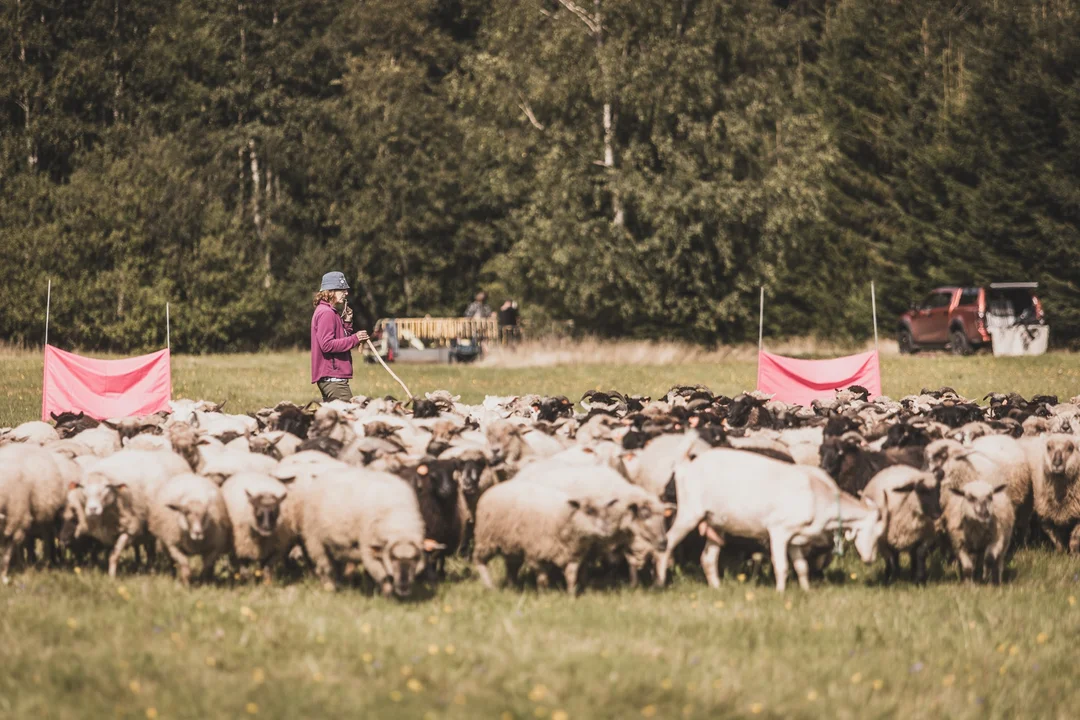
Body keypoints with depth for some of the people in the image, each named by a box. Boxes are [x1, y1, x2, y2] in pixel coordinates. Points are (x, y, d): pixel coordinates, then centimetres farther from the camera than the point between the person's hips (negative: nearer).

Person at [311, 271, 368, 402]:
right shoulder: (326, 313, -12)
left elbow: (340, 339, 20)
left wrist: (346, 322, 7)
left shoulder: (331, 312, 21)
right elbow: (327, 345, -21)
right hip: (333, 377, -11)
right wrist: (354, 339, -19)